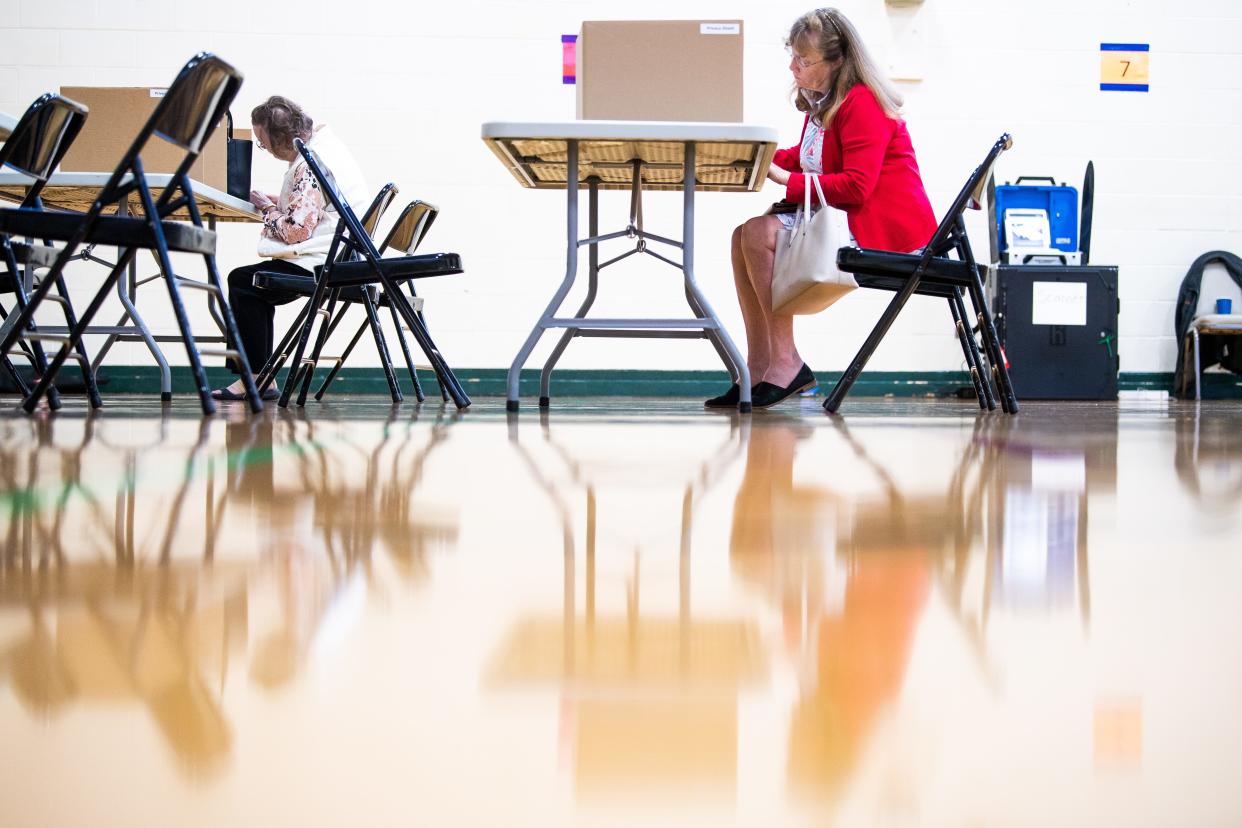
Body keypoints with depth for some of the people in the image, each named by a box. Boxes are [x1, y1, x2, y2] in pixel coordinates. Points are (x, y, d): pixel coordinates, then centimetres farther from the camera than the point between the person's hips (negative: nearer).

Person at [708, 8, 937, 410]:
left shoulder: (862, 105, -15)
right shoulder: (824, 103, 15)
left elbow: (856, 187, -23)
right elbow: (804, 160, 22)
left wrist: (788, 180, -20)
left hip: (882, 226, -10)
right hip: (838, 217, 10)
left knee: (761, 233, -23)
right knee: (745, 235, -5)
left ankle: (786, 362, -19)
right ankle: (760, 368, -8)